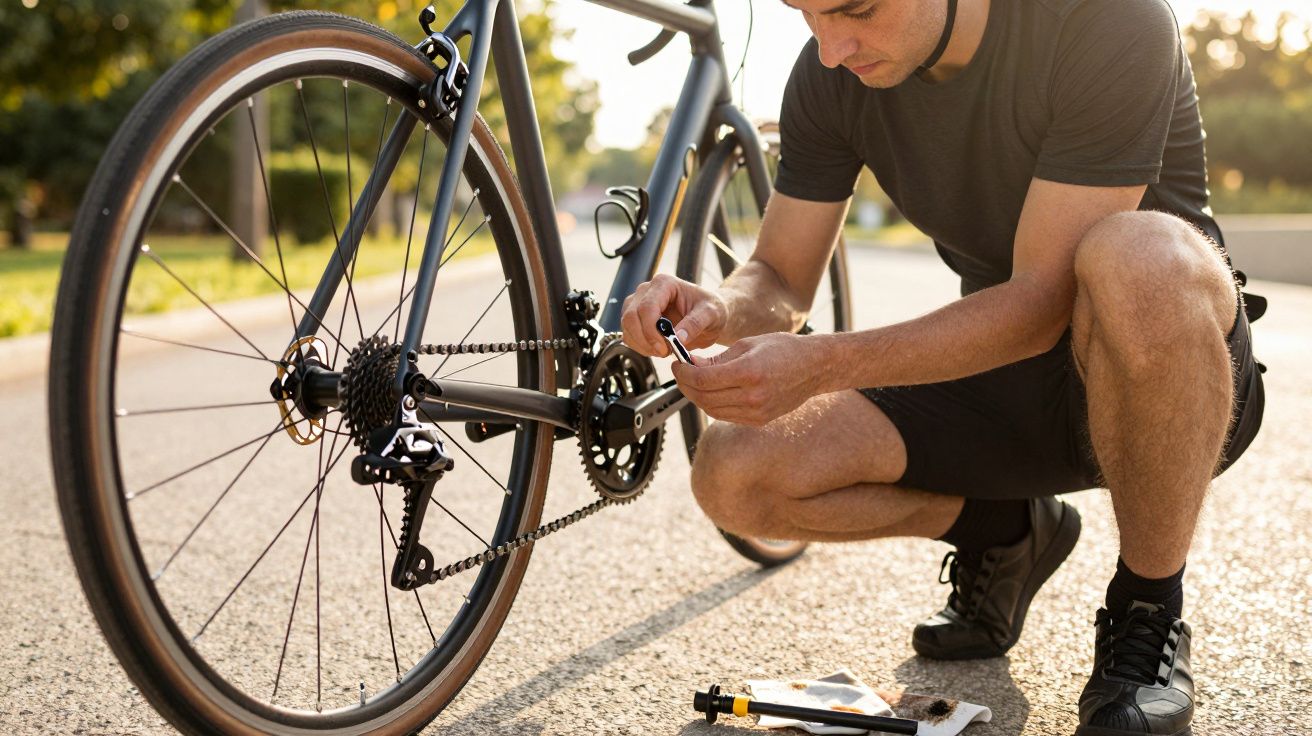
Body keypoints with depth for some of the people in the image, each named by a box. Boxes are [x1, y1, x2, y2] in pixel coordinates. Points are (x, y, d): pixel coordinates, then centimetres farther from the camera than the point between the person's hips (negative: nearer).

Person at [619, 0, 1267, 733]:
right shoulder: (830, 75, -8)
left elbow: (1042, 303, -27)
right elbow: (781, 281, -2)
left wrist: (823, 363, -37)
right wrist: (718, 310, -26)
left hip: (1178, 375, -4)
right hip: (998, 374, 4)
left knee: (1139, 256, -40)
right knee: (735, 474, -15)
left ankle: (1150, 617, -15)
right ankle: (1002, 529, 11)